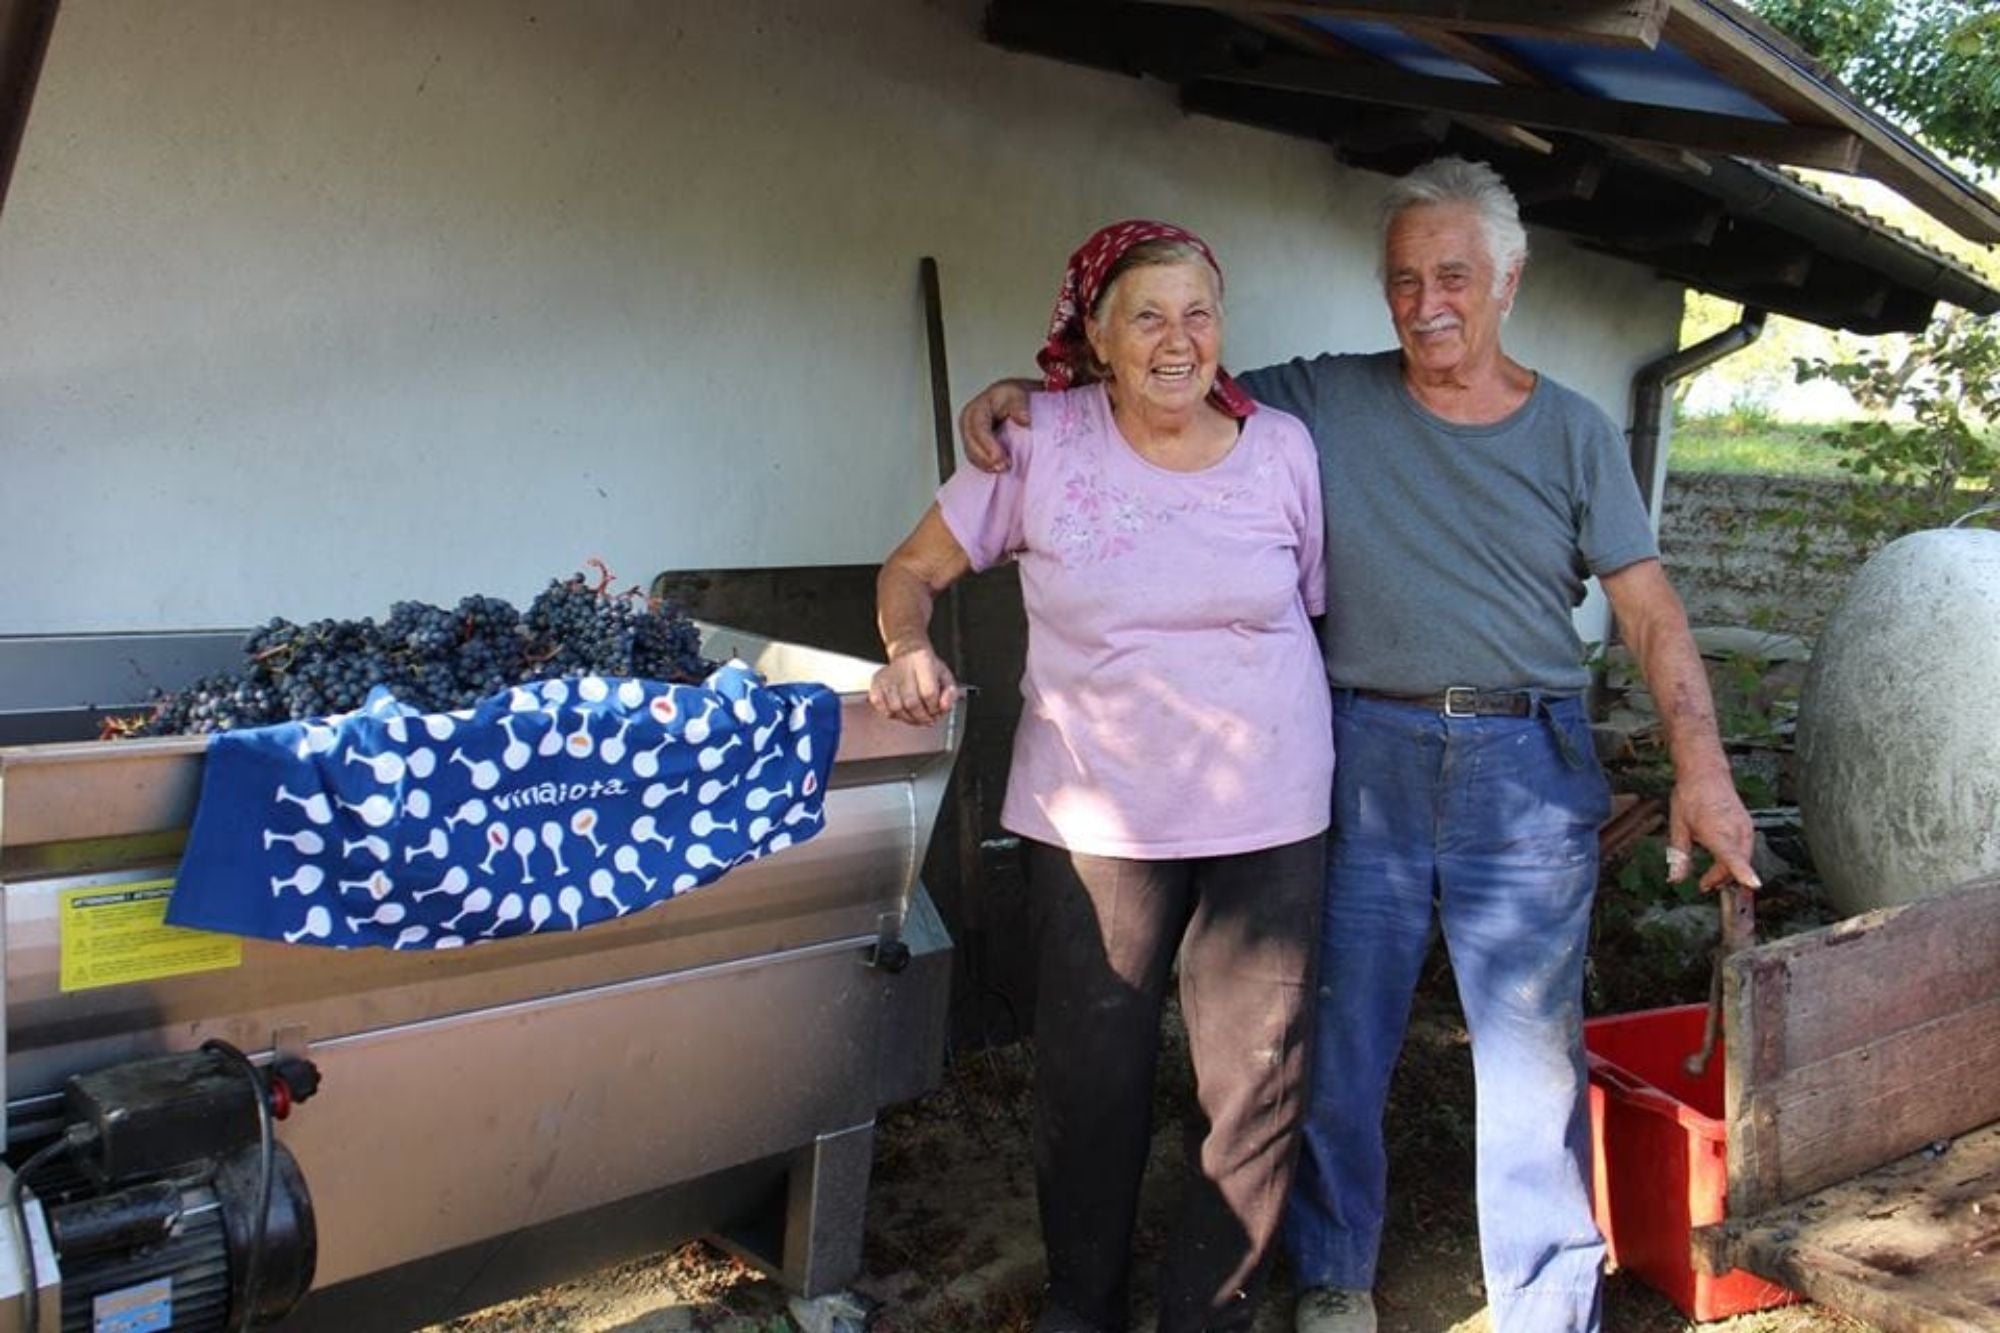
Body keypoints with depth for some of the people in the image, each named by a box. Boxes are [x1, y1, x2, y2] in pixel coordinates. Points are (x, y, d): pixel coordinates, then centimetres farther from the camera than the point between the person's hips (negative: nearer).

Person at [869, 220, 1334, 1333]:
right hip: (1096, 818, -1)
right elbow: (914, 569, 5)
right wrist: (910, 649, -16)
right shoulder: (1044, 445, -4)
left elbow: (1317, 610, 12)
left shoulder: (1283, 448, 2)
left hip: (1271, 822, 2)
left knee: (1260, 1087, 8)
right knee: (1092, 1080, 9)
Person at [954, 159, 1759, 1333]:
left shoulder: (1575, 432, 5)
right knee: (1340, 1047, 10)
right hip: (1363, 761, 1)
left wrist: (1702, 764, -8)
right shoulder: (1325, 401, 4)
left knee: (1535, 1060, 4)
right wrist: (1026, 393, -8)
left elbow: (1650, 607, 2)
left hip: (1527, 766, 0)